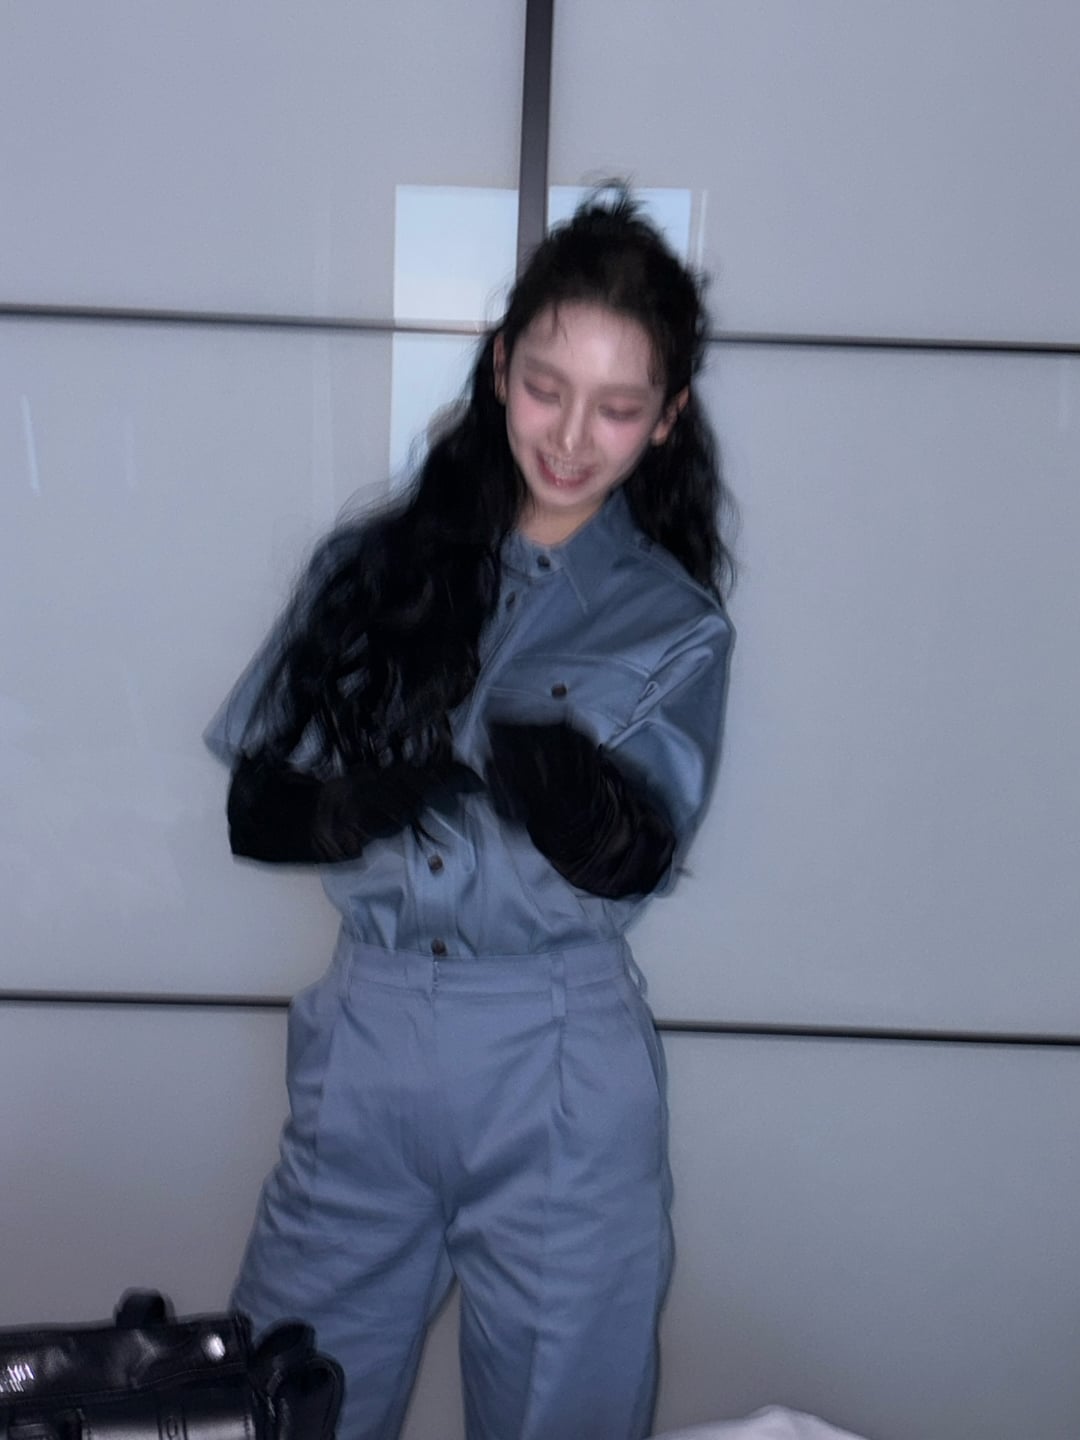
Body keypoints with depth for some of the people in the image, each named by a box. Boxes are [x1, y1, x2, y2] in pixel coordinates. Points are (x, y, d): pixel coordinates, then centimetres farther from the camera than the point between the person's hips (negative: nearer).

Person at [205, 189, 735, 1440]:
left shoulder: (673, 621, 1)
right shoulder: (373, 566, 4)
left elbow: (638, 860, -12)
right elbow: (251, 809, 2)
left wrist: (576, 797, -34)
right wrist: (360, 805, -19)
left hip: (561, 1071, -1)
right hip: (363, 1042, 2)